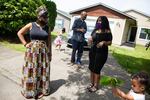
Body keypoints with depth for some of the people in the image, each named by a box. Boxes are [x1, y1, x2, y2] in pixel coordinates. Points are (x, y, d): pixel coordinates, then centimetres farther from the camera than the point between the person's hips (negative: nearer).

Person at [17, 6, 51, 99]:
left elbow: (49, 42, 6)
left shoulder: (47, 28, 3)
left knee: (42, 71, 9)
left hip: (43, 52, 2)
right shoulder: (31, 25, -2)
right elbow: (19, 33, 7)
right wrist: (25, 44, -2)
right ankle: (30, 90, 29)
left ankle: (40, 90, 28)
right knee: (31, 71, 9)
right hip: (32, 51, -1)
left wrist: (50, 54, 5)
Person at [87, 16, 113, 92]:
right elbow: (91, 39, 17)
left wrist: (104, 42, -22)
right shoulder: (95, 30, 8)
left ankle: (95, 86, 14)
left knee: (97, 69, -2)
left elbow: (110, 42, -3)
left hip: (101, 53, -5)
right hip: (92, 51, 6)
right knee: (91, 68, 10)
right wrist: (89, 40, -6)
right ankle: (91, 83, 25)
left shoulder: (107, 32, -6)